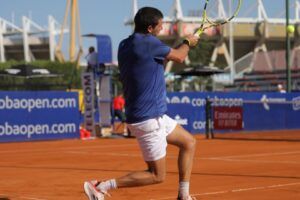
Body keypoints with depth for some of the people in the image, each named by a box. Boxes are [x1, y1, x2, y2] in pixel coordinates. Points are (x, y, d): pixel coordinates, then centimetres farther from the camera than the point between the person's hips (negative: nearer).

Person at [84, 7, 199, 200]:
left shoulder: (124, 46, 8)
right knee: (157, 175, -3)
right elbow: (179, 56, -5)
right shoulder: (147, 42, -18)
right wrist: (188, 42, 17)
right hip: (148, 119, -10)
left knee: (189, 142, 19)